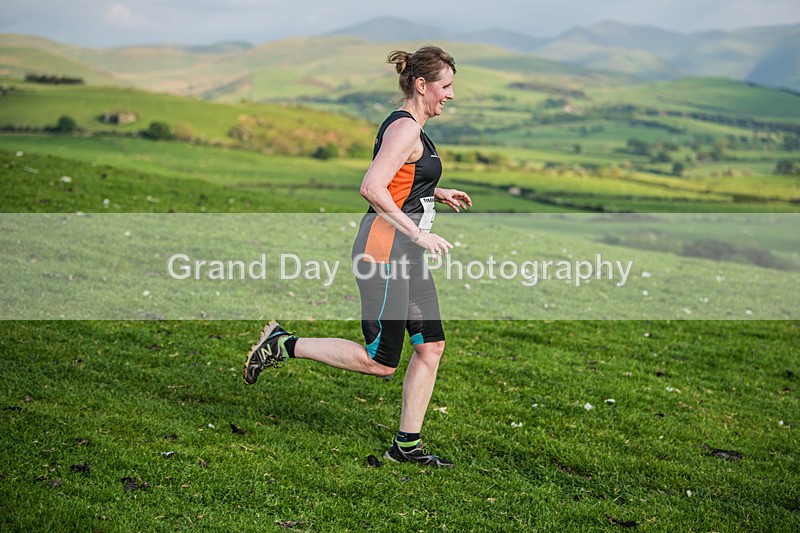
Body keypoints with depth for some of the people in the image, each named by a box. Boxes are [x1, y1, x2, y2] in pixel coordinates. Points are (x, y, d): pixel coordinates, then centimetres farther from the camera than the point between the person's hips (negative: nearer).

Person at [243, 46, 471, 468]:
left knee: (432, 346, 7)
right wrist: (417, 233, -24)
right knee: (379, 361, -5)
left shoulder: (406, 126, 17)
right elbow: (372, 188, -25)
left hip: (404, 253, 10)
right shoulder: (404, 128, -14)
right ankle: (282, 344, 6)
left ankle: (406, 445, 14)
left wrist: (435, 192, 21)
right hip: (384, 249, -10)